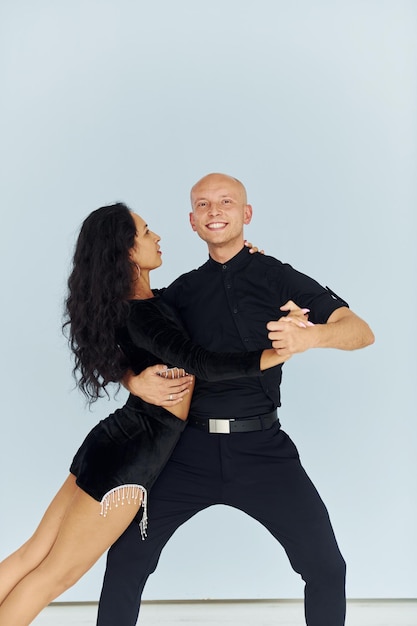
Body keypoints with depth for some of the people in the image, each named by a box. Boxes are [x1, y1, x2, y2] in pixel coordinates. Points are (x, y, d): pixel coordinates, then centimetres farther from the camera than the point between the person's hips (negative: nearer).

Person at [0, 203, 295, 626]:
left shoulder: (143, 303, 8)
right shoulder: (142, 313, -21)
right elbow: (201, 365, -32)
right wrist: (281, 352, -33)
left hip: (112, 444, 9)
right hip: (127, 459, -9)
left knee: (34, 554, 15)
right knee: (55, 574, 6)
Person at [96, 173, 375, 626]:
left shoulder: (278, 278, 2)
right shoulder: (182, 291, 10)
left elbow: (361, 332, -6)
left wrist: (310, 335, -27)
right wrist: (135, 381, -8)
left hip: (261, 450, -2)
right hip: (191, 450, 2)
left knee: (325, 566, -3)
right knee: (126, 556, 0)